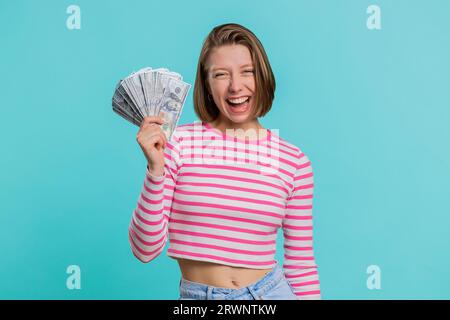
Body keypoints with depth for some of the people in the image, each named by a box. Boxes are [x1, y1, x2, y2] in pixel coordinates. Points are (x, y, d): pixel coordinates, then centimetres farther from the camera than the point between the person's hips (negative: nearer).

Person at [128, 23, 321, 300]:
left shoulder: (294, 161, -5)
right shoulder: (179, 142, -9)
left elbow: (301, 265, 2)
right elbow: (145, 250, -11)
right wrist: (156, 168, -20)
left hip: (270, 292, 1)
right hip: (195, 296, 0)